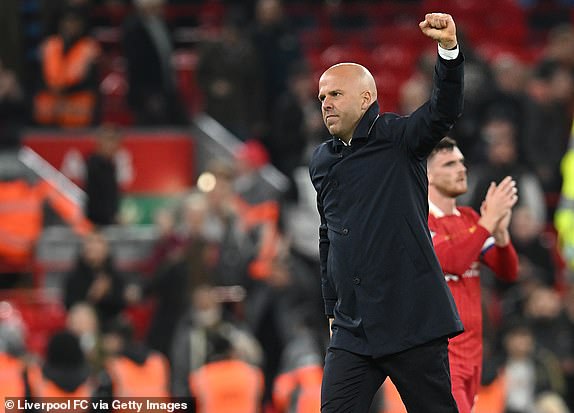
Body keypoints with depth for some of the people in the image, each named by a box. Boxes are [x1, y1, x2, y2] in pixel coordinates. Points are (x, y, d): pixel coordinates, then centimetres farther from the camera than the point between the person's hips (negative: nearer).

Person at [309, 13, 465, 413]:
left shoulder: (397, 138, -1)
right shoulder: (322, 162, 15)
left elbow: (444, 111, -20)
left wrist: (449, 50, -36)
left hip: (413, 320, -5)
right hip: (353, 330, 5)